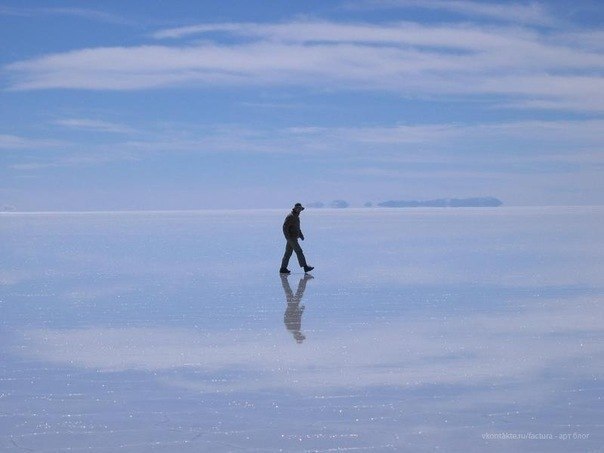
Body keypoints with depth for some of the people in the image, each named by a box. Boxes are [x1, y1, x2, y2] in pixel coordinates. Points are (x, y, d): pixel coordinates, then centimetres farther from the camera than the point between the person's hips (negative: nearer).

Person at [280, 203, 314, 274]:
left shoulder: (296, 216, 16)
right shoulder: (290, 216, -15)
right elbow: (285, 227, -20)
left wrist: (301, 235, 20)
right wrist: (288, 238, -24)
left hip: (293, 238, 10)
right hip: (291, 238, -10)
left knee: (288, 253, 8)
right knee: (299, 251, -8)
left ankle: (283, 269, 9)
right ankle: (305, 267, -7)